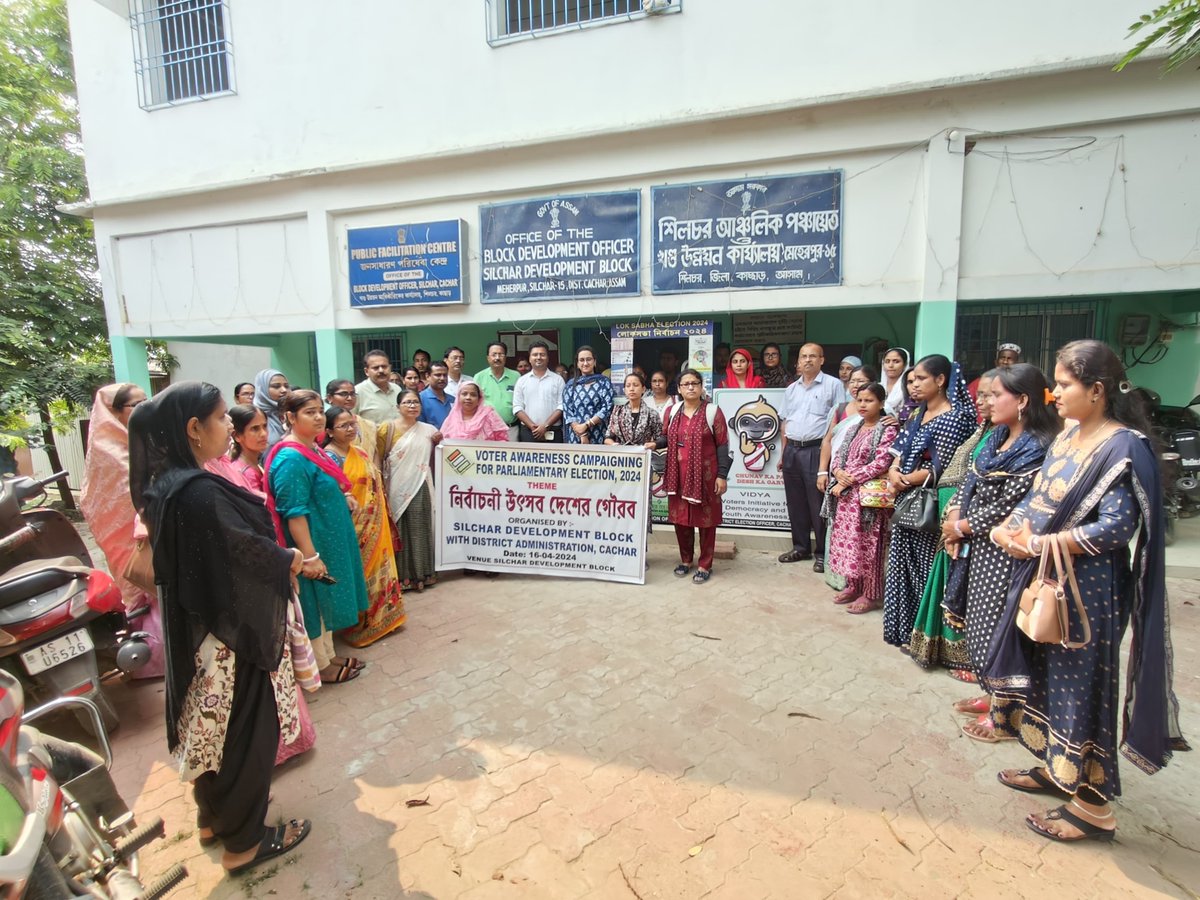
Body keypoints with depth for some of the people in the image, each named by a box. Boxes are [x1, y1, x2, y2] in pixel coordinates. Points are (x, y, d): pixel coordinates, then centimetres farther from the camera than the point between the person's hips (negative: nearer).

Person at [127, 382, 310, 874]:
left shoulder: (163, 485, 1)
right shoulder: (200, 492, -29)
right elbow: (250, 552, -23)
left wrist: (285, 558, 3)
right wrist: (294, 561, -3)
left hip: (196, 630, 9)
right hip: (233, 633, -9)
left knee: (210, 722, 25)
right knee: (246, 730, 10)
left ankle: (213, 815, 46)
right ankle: (244, 840, 29)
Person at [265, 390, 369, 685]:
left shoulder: (313, 449, 7)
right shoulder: (291, 458, -23)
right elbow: (294, 512, -25)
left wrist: (343, 498, 10)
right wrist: (310, 555, -25)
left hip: (328, 538, 10)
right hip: (313, 542, -10)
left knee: (326, 598, 19)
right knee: (315, 601, 6)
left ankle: (328, 655, 34)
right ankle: (321, 666, 22)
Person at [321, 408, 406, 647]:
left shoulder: (361, 453, 10)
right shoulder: (328, 457, -13)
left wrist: (382, 519, 14)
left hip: (374, 523, 8)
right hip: (351, 526, -8)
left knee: (377, 568, 16)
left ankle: (380, 617, 31)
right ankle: (355, 626, 18)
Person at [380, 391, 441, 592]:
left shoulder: (429, 429, 8)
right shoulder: (388, 429, -2)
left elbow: (433, 459, 19)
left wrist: (437, 443, 0)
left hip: (420, 489, 3)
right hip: (397, 489, -3)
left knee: (420, 531, 8)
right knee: (399, 532, 3)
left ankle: (421, 573, 19)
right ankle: (401, 575, 13)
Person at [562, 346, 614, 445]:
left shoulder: (604, 382, 5)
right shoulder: (570, 385, 9)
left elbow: (607, 408, -5)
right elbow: (567, 411, 1)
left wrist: (586, 425, -14)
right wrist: (581, 434, -11)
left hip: (598, 436, -2)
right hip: (575, 437, 2)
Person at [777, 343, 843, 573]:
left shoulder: (833, 385, -2)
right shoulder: (791, 388, 15)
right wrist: (784, 452, 13)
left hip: (817, 450, -6)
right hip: (792, 450, 6)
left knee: (818, 505, -1)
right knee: (795, 503, 12)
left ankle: (822, 553, 10)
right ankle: (801, 547, 25)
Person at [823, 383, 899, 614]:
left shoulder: (887, 429, -8)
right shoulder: (854, 428, 15)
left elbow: (880, 464, -17)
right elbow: (839, 456, 15)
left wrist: (849, 480, -15)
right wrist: (838, 472, -8)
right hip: (846, 494, 7)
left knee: (867, 544, -1)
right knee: (848, 540, 13)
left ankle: (871, 594, 11)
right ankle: (853, 586, 27)